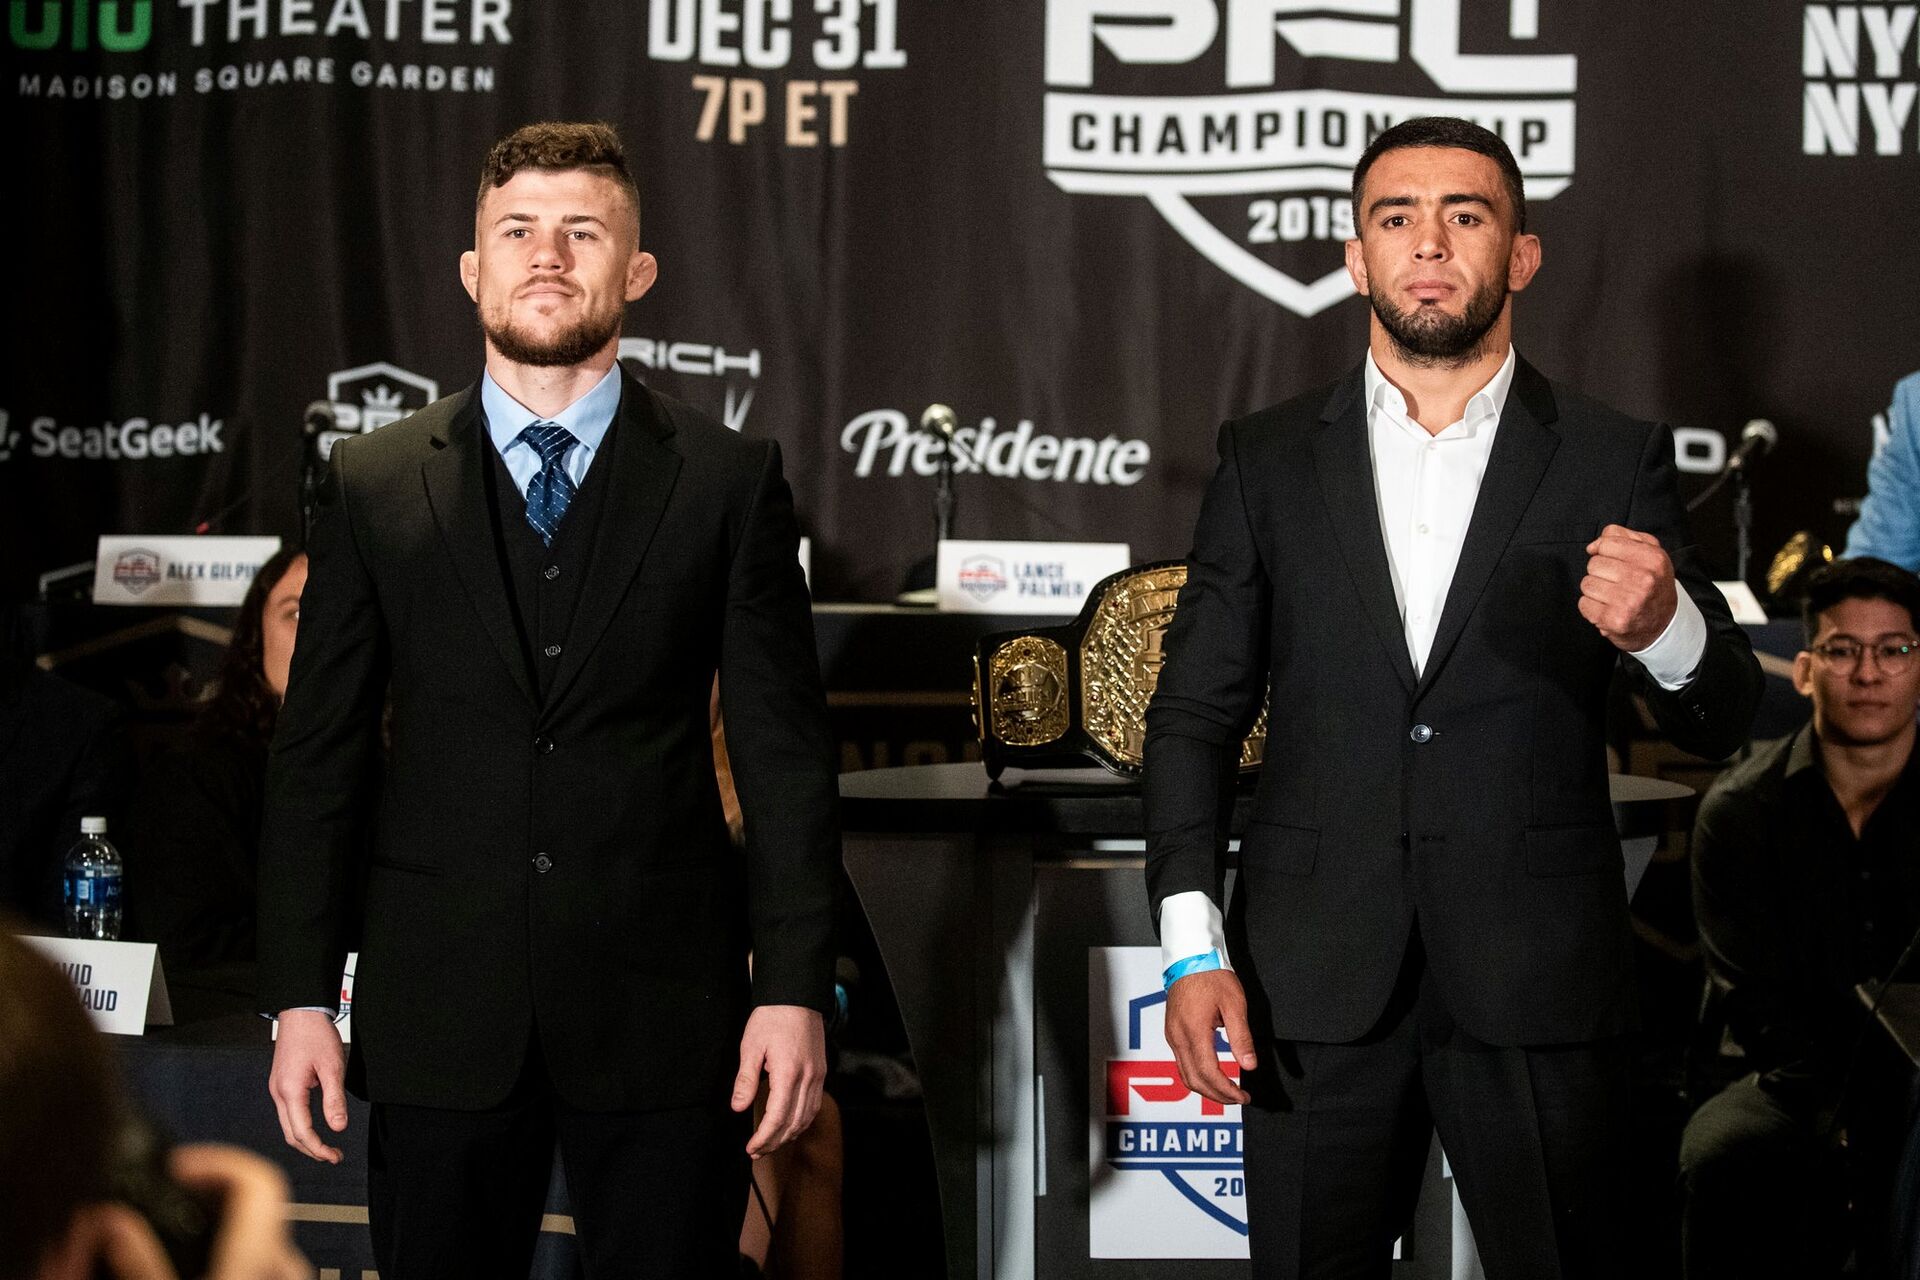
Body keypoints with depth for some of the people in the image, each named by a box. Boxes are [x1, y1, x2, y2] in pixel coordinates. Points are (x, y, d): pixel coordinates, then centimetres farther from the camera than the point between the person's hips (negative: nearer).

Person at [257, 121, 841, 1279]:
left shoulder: (730, 481, 3)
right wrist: (301, 998, 0)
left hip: (662, 1011, -1)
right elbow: (317, 756, 6)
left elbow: (785, 754, 1)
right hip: (439, 1015, 1)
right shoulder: (374, 486, 6)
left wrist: (796, 990, -6)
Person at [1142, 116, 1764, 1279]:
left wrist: (1663, 628, -21)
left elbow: (1722, 724, 3)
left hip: (1538, 990, -1)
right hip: (1317, 986, 1)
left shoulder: (1614, 461, 4)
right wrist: (1193, 945, -3)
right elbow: (1195, 714, 7)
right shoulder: (1270, 461, 8)